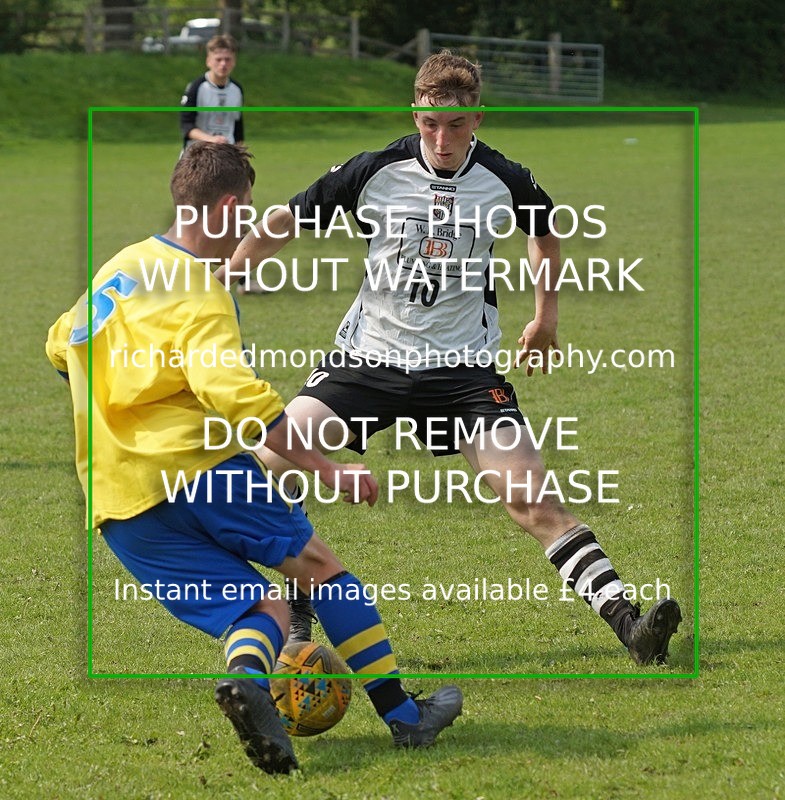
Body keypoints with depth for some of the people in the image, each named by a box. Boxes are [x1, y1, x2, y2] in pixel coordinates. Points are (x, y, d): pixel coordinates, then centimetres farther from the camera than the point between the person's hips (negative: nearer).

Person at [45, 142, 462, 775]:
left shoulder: (120, 268, 18)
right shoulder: (198, 295, -8)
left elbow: (61, 347, 34)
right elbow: (234, 395, -23)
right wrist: (326, 469, -22)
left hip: (117, 507, 7)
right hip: (192, 462, -7)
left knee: (262, 606, 5)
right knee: (317, 565, 7)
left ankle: (248, 676, -30)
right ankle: (404, 716, 6)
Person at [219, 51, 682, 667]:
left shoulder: (504, 181, -6)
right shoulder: (376, 172, -9)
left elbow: (546, 229, 19)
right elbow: (284, 224, 1)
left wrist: (546, 318, 21)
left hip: (463, 369, -1)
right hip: (367, 358, 1)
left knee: (533, 499, -15)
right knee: (270, 465, -15)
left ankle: (630, 626, -16)